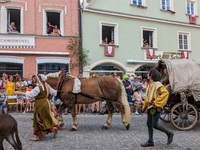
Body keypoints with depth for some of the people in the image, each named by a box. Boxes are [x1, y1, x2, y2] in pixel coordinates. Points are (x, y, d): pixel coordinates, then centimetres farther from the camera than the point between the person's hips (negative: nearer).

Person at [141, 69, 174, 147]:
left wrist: (156, 102, -24)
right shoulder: (150, 85, 13)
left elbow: (165, 93, -26)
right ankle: (150, 141, 18)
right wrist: (145, 106, 21)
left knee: (154, 125, -5)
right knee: (149, 124, 8)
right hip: (150, 107, 9)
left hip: (155, 108, -9)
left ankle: (169, 134, 15)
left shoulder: (157, 84, -14)